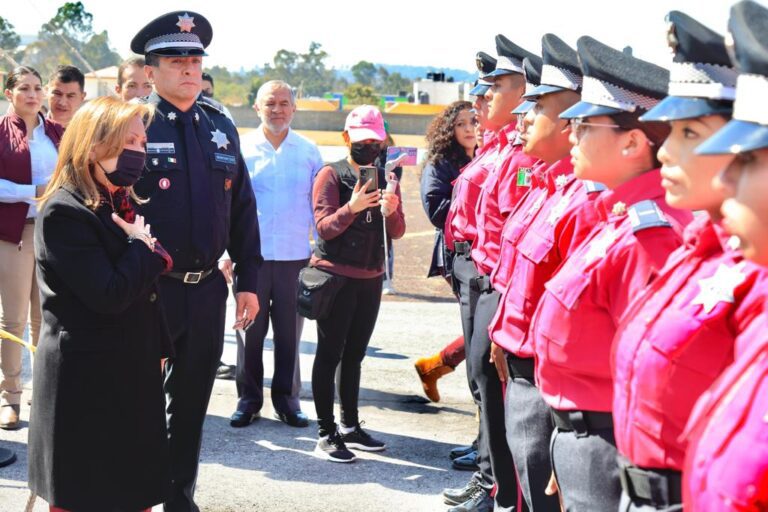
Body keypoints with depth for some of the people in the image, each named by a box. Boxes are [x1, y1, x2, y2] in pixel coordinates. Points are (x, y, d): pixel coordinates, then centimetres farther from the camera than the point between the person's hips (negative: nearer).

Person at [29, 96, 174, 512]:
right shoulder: (63, 212, -17)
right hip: (87, 383, -8)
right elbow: (110, 294, -24)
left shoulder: (125, 205, 11)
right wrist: (140, 247, -11)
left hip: (134, 372, 8)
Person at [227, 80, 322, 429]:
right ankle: (248, 398, 17)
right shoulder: (242, 149, 3)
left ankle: (286, 398, 20)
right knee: (250, 330, 5)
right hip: (251, 255, -1)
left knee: (289, 332, 7)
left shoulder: (309, 152, 6)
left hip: (295, 256, 1)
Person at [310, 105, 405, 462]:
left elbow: (396, 233, 6)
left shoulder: (386, 178, 10)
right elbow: (324, 228, -13)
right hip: (335, 276, -5)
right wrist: (351, 207, -31)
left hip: (370, 278, 5)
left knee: (354, 354, 12)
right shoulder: (331, 175, -5)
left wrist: (392, 211, -16)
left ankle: (350, 426, 21)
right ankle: (326, 433, 3)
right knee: (330, 354, -1)